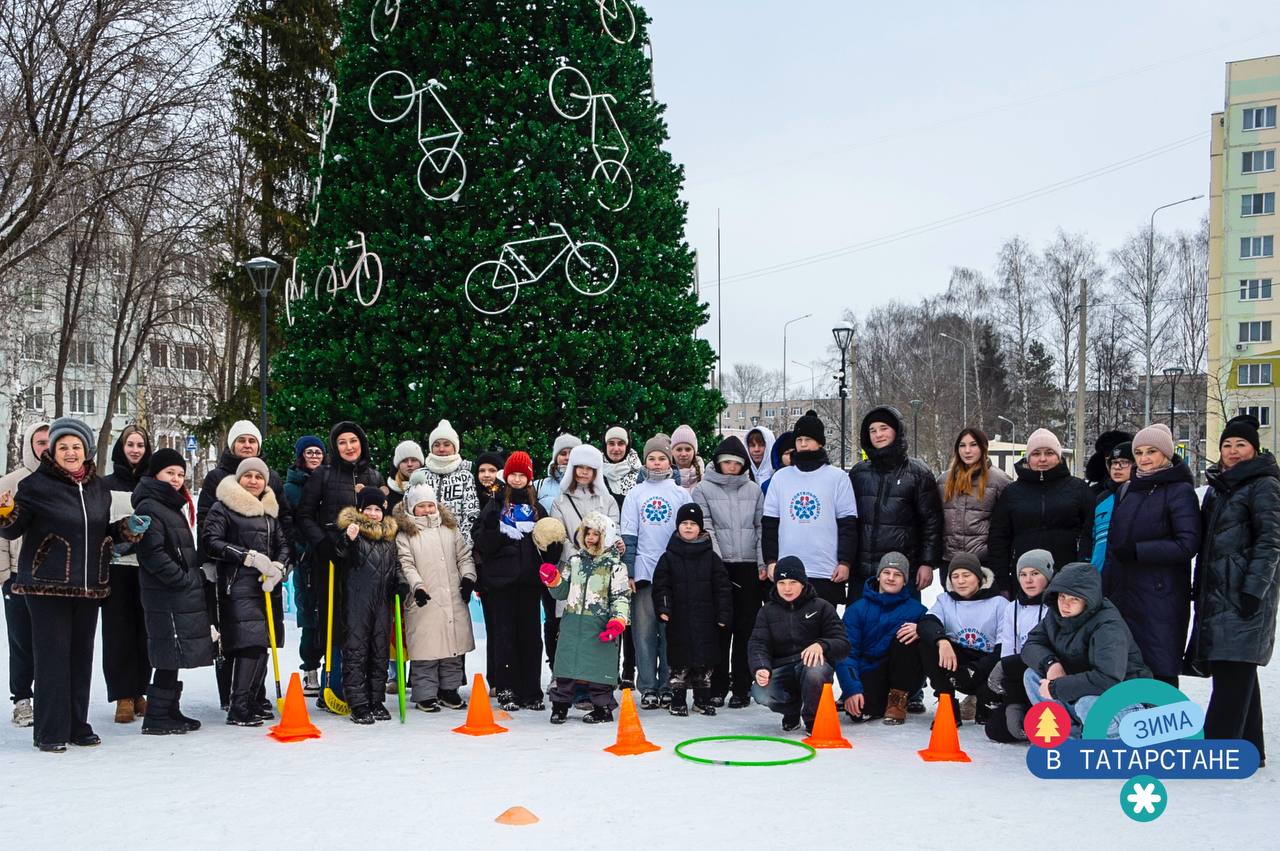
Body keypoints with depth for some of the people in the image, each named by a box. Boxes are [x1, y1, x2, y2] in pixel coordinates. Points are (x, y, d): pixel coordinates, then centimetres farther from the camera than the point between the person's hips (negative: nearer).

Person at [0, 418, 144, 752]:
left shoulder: (99, 487, 10)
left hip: (89, 586, 5)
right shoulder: (36, 484, -7)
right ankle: (49, 732, 5)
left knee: (81, 655, 11)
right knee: (52, 655, -4)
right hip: (47, 586, -5)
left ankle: (78, 726, 21)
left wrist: (127, 529, 4)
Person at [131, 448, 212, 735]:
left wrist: (195, 577, 14)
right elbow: (152, 553, -19)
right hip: (166, 596, -10)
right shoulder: (149, 507, -11)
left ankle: (170, 711, 21)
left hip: (183, 594, 10)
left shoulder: (175, 505, 21)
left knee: (173, 657, 14)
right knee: (170, 656, -8)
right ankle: (156, 717, -2)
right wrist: (184, 580, -17)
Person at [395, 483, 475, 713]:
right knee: (425, 650, -4)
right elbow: (406, 564, -7)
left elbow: (464, 556, 15)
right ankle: (425, 694, 5)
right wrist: (417, 586, -19)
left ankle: (449, 689, 22)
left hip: (454, 599, 4)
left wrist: (468, 578, 1)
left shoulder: (450, 528, 14)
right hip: (424, 600, -4)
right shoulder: (405, 534, 1)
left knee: (454, 644, 10)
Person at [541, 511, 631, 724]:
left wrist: (617, 621, -18)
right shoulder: (574, 561, 10)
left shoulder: (615, 566, -2)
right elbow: (562, 592, 15)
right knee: (566, 664, 5)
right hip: (572, 622, 4)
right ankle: (560, 705, 17)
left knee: (599, 665, 1)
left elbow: (622, 596, -6)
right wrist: (553, 580, -5)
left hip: (599, 625, -4)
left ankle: (603, 708, 13)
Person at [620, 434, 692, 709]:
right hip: (643, 571, 0)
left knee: (671, 630, 2)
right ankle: (648, 688, 4)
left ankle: (668, 687, 11)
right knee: (644, 630, -1)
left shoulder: (681, 494, 8)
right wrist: (629, 571, -2)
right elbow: (628, 535, 6)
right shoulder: (635, 494, 9)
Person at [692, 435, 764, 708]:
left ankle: (742, 688, 9)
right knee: (720, 627, 0)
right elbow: (704, 527, -4)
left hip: (750, 567, 2)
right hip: (718, 567, -2)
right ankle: (718, 687, 7)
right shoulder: (703, 489, 3)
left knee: (746, 627, 3)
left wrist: (764, 563, 1)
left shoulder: (754, 490, 11)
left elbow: (763, 528, 9)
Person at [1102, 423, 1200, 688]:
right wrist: (1104, 590, 15)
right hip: (1123, 594, 6)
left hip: (1161, 597, -6)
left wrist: (1136, 551, -15)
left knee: (1160, 669, -4)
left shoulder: (1180, 491, -4)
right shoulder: (1127, 491, 17)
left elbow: (1187, 545, -12)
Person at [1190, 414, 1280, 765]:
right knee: (1237, 672, 11)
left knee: (1233, 668, -9)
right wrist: (1200, 590, 17)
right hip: (1217, 590, 8)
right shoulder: (1218, 486, 18)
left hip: (1245, 591, -8)